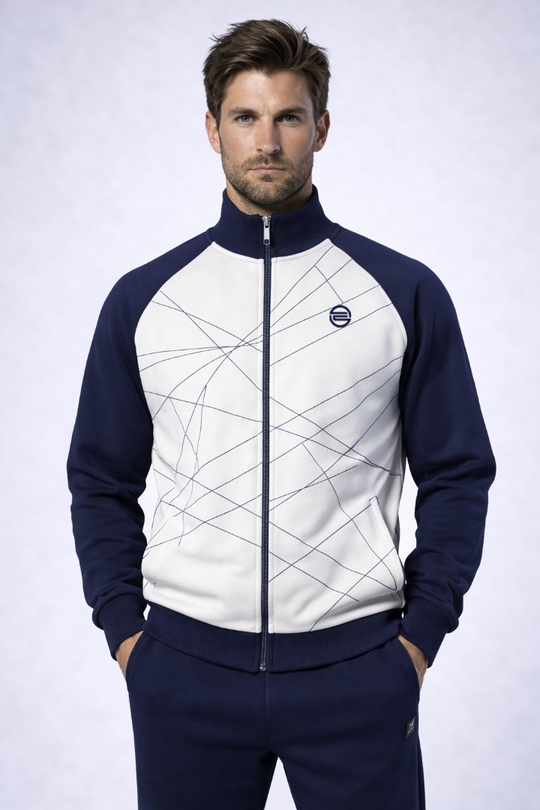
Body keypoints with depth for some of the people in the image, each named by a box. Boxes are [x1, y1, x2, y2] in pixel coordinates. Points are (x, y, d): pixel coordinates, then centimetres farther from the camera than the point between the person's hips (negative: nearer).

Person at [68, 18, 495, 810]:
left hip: (356, 666, -1)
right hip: (184, 667, 1)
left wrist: (421, 631, -2)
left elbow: (457, 475, 3)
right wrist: (124, 627, 2)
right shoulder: (143, 299, 4)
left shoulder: (405, 292, 0)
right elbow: (102, 480, 10)